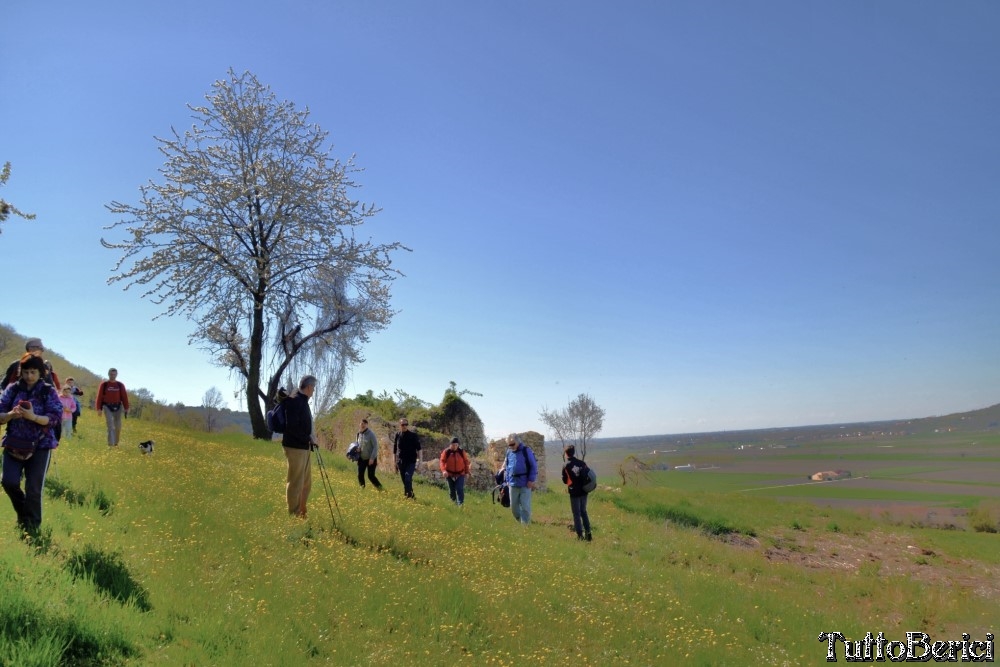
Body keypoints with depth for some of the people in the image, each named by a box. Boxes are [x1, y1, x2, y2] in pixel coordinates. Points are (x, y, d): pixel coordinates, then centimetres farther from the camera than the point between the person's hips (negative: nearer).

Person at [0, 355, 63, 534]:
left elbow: (54, 418, -12)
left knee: (34, 489, -3)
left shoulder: (48, 391, -5)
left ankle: (32, 528, 14)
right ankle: (22, 512, 22)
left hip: (40, 445, -2)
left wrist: (33, 417, -28)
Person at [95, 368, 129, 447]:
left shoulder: (120, 385, 6)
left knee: (118, 427, 8)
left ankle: (116, 443, 22)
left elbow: (124, 397, 6)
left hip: (117, 407, 3)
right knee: (110, 426, -10)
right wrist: (99, 408, -5)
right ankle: (110, 444, -12)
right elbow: (99, 397, 0)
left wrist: (126, 408, 2)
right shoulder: (104, 384, 1)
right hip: (107, 407, -2)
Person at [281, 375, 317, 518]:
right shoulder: (294, 400, -15)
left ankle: (302, 512, 24)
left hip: (304, 447, 10)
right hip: (295, 447, -10)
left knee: (306, 482, 15)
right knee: (295, 482, -3)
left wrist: (310, 439, 4)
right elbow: (292, 427, -23)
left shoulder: (302, 401, 16)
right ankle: (293, 515, 4)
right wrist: (308, 438, -16)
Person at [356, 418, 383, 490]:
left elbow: (375, 446, -14)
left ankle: (380, 488, 11)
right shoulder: (358, 434, 3)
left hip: (371, 459, -5)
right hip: (362, 458, 5)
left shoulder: (371, 434, -14)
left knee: (371, 476, -5)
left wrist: (372, 458, -19)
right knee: (360, 475, 0)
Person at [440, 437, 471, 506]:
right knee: (452, 490, 12)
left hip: (460, 474, -1)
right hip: (450, 474, 1)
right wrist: (444, 470, -27)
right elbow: (442, 461, -11)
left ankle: (461, 504, -13)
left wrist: (467, 472, 3)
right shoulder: (446, 452, -8)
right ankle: (454, 502, 35)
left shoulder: (462, 452, -3)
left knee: (460, 489, -15)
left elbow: (466, 461, 5)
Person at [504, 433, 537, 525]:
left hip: (525, 484, -5)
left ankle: (525, 525, 4)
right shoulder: (509, 452, 10)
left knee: (525, 506, -3)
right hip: (513, 484, 5)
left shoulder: (526, 450, -4)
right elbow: (506, 467, 19)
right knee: (513, 506, 10)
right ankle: (519, 522, 26)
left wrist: (531, 480, -10)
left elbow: (534, 466, -5)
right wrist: (507, 480, 12)